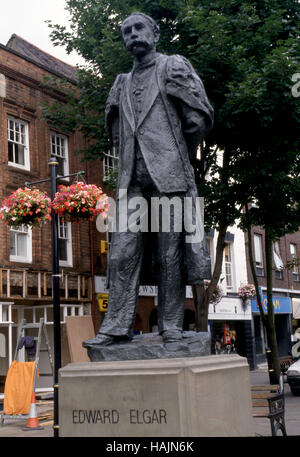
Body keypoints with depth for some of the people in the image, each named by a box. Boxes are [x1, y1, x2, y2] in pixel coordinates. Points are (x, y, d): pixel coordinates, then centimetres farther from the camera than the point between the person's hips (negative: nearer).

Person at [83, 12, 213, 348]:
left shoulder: (174, 67, 7)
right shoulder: (122, 84, 22)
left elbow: (200, 118, 1)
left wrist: (177, 156, 8)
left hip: (168, 176, -5)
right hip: (132, 178, 5)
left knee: (170, 254, -3)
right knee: (122, 252, -4)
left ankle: (171, 328, 2)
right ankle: (117, 326, -3)